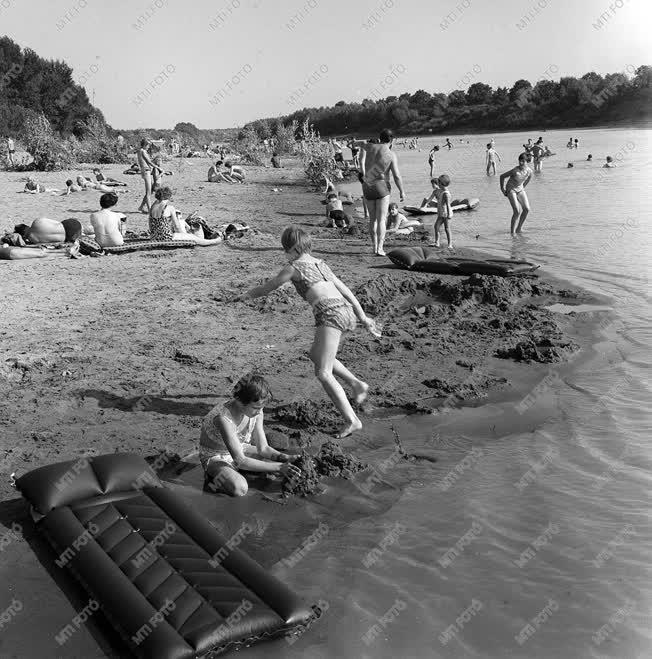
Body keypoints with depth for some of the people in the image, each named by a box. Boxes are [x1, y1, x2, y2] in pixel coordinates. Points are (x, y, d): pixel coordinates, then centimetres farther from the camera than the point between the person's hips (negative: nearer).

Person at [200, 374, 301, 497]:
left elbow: (263, 448, -8)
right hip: (216, 457, -7)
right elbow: (240, 461, -38)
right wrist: (278, 467, -40)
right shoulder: (223, 417, -37)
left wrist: (283, 457, -29)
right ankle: (213, 477, -5)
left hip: (241, 450, 7)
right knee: (239, 489, -35)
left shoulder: (256, 411, -16)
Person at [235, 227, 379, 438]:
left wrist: (246, 295, 36)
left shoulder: (294, 267, 6)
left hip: (329, 313, -8)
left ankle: (351, 420, -15)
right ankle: (357, 384, 18)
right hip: (346, 311, 8)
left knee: (323, 373, -8)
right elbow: (345, 290, 25)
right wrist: (363, 317, 27)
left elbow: (268, 287, 18)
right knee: (315, 355, 28)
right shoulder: (319, 264, 26)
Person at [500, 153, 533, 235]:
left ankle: (519, 229, 11)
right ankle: (512, 231, -3)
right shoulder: (515, 171, -26)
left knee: (527, 209, -5)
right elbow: (502, 176, -14)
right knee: (517, 211, -18)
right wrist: (502, 189, -9)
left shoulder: (529, 171, -11)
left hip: (520, 190, 6)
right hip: (511, 190, -6)